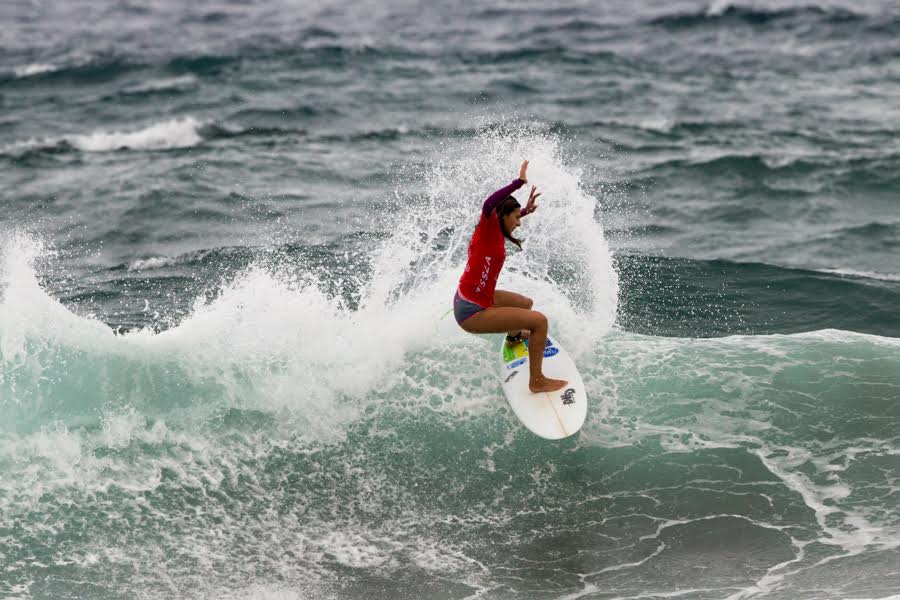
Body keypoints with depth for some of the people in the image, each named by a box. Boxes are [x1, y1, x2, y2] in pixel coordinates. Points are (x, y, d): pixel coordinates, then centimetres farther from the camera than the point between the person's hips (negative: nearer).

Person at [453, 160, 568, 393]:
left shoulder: (492, 232, 9)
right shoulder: (488, 231, -17)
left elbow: (506, 221, 37)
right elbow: (489, 205, -40)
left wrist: (526, 210, 34)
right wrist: (519, 182, -36)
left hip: (472, 300, 11)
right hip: (472, 312, -11)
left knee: (526, 304, 36)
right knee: (539, 321, -15)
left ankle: (514, 336, 69)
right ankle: (537, 381, -7)